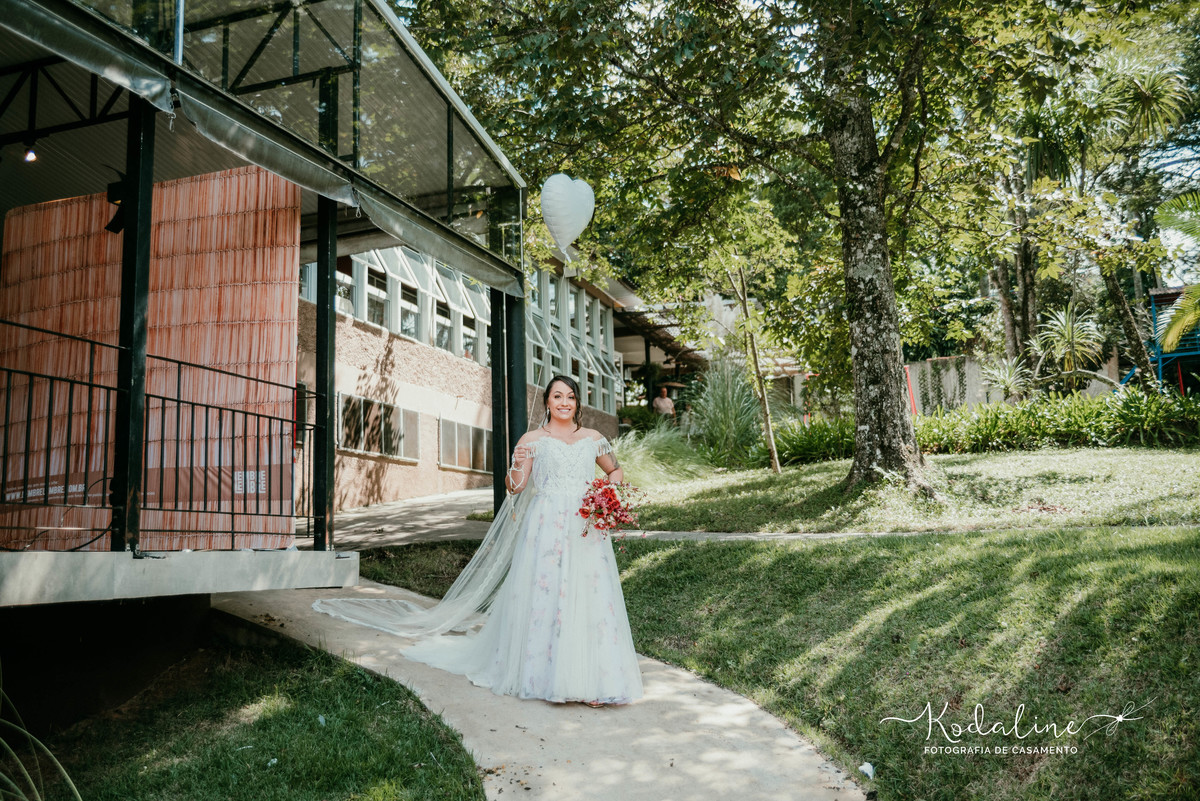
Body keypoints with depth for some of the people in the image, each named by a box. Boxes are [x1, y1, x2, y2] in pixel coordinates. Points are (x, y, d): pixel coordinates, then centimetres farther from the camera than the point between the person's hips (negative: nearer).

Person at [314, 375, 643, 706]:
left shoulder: (593, 439, 13)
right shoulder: (533, 439, 6)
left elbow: (616, 471, 23)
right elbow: (514, 486, 0)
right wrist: (518, 465, -22)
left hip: (588, 530, 2)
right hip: (547, 527, -2)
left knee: (589, 599, -3)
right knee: (545, 595, -7)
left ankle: (589, 681, 3)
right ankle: (548, 675, 2)